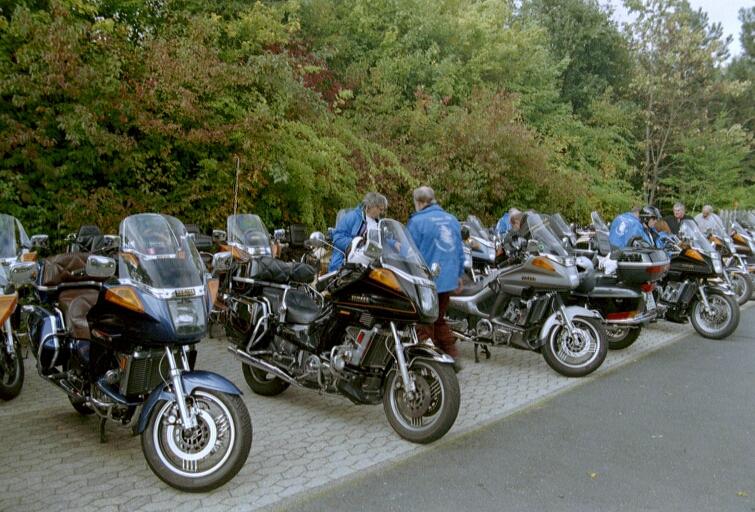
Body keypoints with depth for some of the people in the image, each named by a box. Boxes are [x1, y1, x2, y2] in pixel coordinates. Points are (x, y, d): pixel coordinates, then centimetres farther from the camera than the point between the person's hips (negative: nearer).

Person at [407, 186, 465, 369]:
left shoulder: (417, 221, -10)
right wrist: (459, 275, 25)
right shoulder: (452, 220, 9)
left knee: (425, 324, 4)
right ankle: (453, 357, 19)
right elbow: (459, 250, 15)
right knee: (440, 319, 21)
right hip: (448, 280, 7)